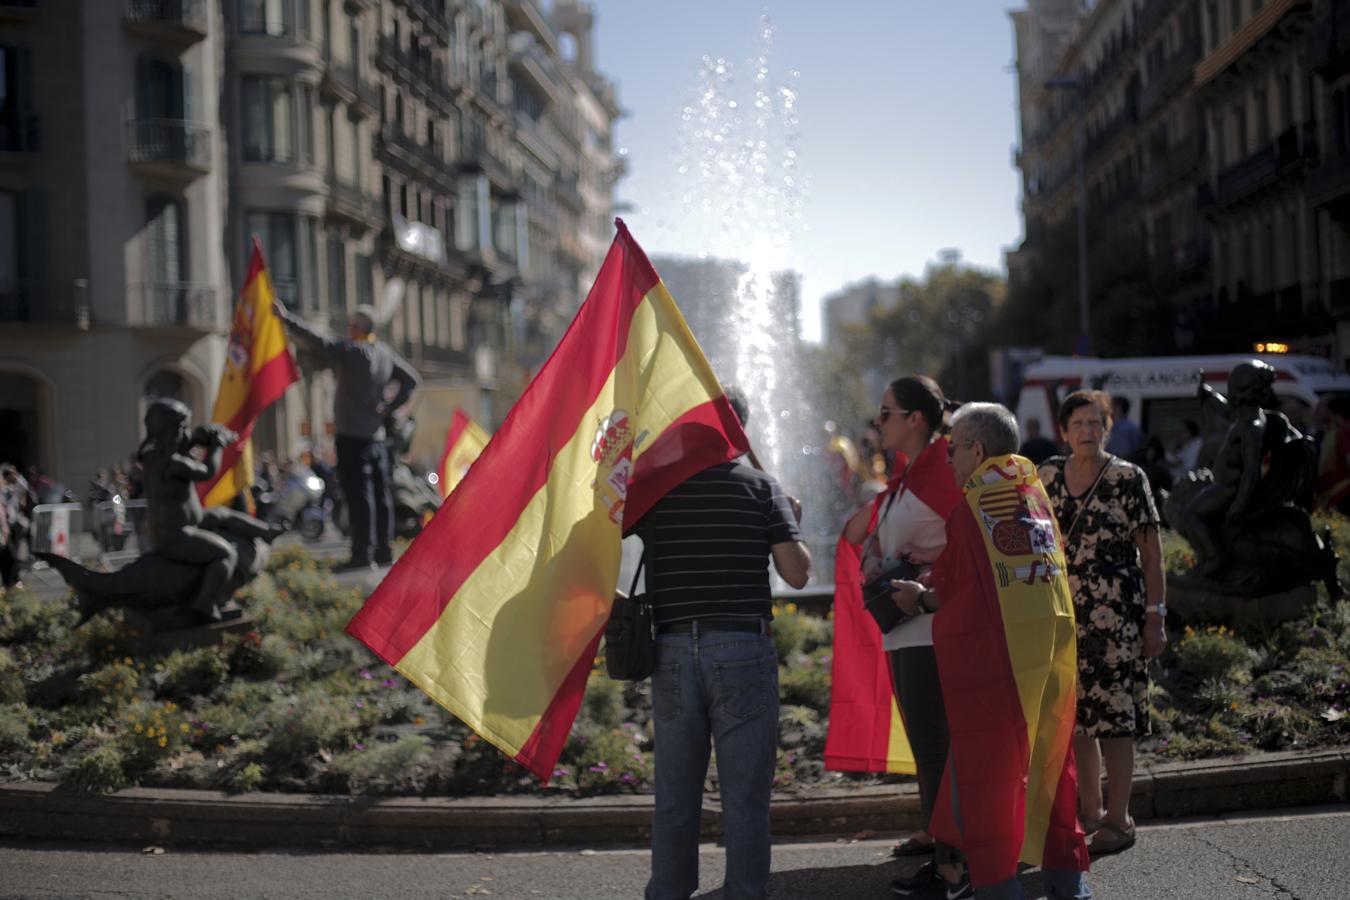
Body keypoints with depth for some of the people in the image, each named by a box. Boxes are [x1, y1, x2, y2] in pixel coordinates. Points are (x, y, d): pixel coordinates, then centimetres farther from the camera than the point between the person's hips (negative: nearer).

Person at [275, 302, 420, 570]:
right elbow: (411, 379, 16)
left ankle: (362, 553, -9)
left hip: (352, 435, -7)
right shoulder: (386, 353, 9)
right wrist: (388, 406, 12)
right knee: (380, 493, 9)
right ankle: (383, 550, 13)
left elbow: (316, 340, -11)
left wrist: (286, 317, -3)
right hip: (377, 435, 7)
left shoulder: (350, 352, -12)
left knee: (357, 494, -7)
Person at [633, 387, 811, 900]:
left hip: (673, 652, 2)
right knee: (744, 798, 3)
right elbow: (797, 573, -4)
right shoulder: (761, 488, 0)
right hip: (743, 651, -2)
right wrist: (793, 525, 13)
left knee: (674, 796, 11)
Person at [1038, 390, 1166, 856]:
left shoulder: (1128, 478, -5)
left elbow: (1152, 552, -4)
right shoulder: (1049, 476, 8)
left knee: (1114, 715, -4)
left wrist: (1155, 617, -9)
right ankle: (1090, 809, 22)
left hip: (1116, 612, -5)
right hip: (1065, 613, 5)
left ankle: (1118, 819, 4)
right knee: (1076, 712, 9)